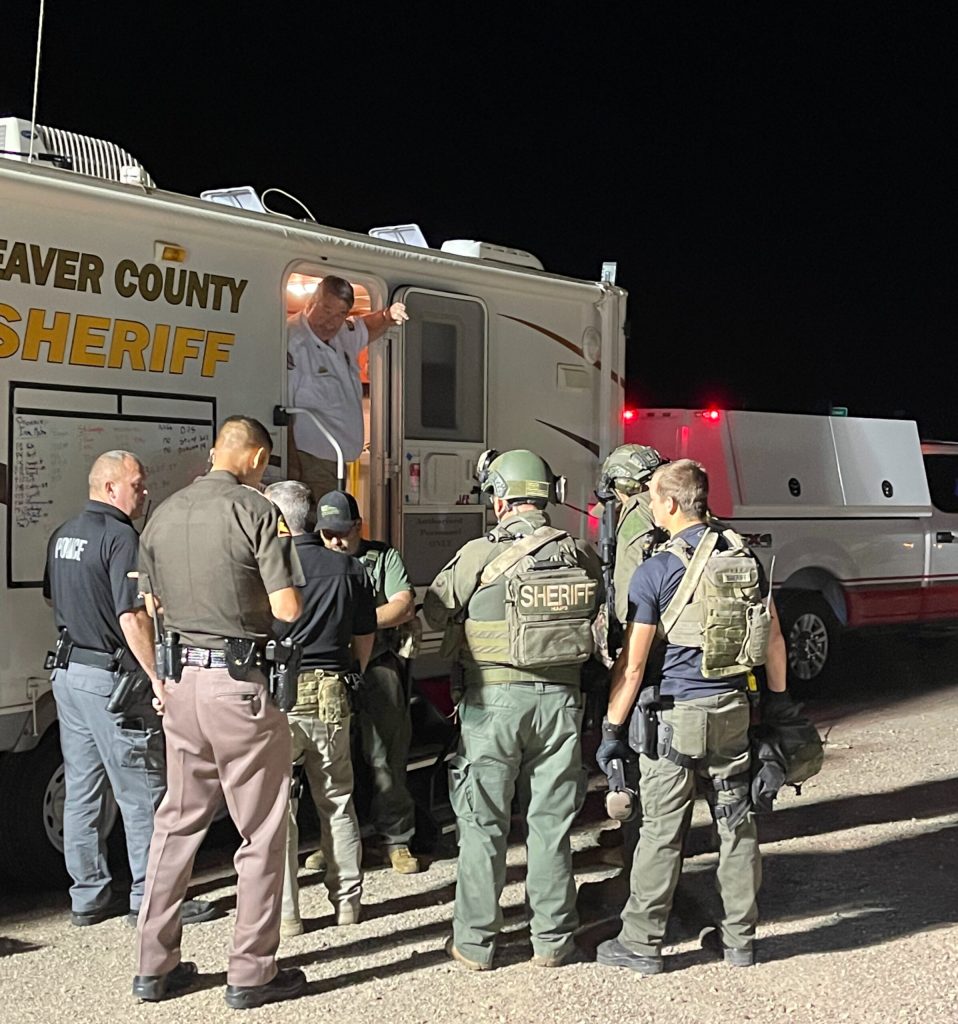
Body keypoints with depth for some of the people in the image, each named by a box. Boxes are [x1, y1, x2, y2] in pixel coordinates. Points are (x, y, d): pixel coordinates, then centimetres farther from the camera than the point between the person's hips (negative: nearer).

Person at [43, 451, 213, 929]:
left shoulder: (63, 535, 12)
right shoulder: (120, 536, -17)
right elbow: (132, 618, -23)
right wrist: (158, 677, -21)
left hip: (67, 672, 9)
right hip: (111, 678, -9)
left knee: (82, 790, 14)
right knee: (143, 793, -1)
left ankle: (88, 895, 22)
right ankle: (150, 899, 5)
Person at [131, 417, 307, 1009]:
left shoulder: (163, 516, 9)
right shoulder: (256, 511, -12)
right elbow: (289, 609, -15)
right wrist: (257, 586, 4)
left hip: (182, 680, 7)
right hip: (241, 682, -7)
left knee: (178, 823, 17)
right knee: (262, 833, 5)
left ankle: (155, 966, 23)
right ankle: (252, 973, 11)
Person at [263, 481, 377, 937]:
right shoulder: (348, 569, 6)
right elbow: (364, 639, 13)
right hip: (331, 697, 4)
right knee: (337, 802, 16)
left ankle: (284, 913, 7)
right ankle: (347, 899, 24)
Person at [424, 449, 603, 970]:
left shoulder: (478, 555, -9)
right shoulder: (581, 556, 2)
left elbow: (434, 612, 1)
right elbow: (597, 619, 10)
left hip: (494, 698, -3)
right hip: (560, 697, 3)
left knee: (483, 823, 8)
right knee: (551, 822, 12)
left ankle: (475, 941, 15)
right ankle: (553, 940, 20)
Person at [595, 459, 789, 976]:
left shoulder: (656, 571, -12)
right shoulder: (747, 559, 4)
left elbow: (632, 663, -10)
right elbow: (773, 639, 9)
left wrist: (612, 729, -4)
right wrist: (779, 701, 19)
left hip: (677, 715, -5)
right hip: (735, 712, 5)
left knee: (662, 831, 3)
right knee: (737, 824, 13)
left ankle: (642, 943, 12)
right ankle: (740, 939, 23)